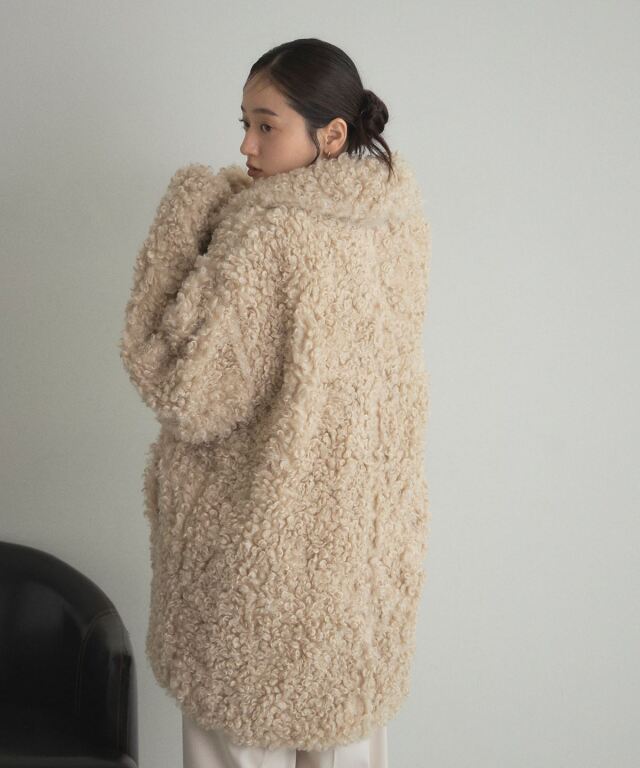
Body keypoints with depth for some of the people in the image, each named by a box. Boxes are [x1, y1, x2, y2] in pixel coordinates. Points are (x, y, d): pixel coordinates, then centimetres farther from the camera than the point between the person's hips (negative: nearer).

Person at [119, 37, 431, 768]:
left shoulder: (266, 238, -25)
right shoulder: (401, 215, -2)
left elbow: (183, 390, -22)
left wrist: (188, 211, -16)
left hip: (263, 539, -6)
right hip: (371, 535, 7)